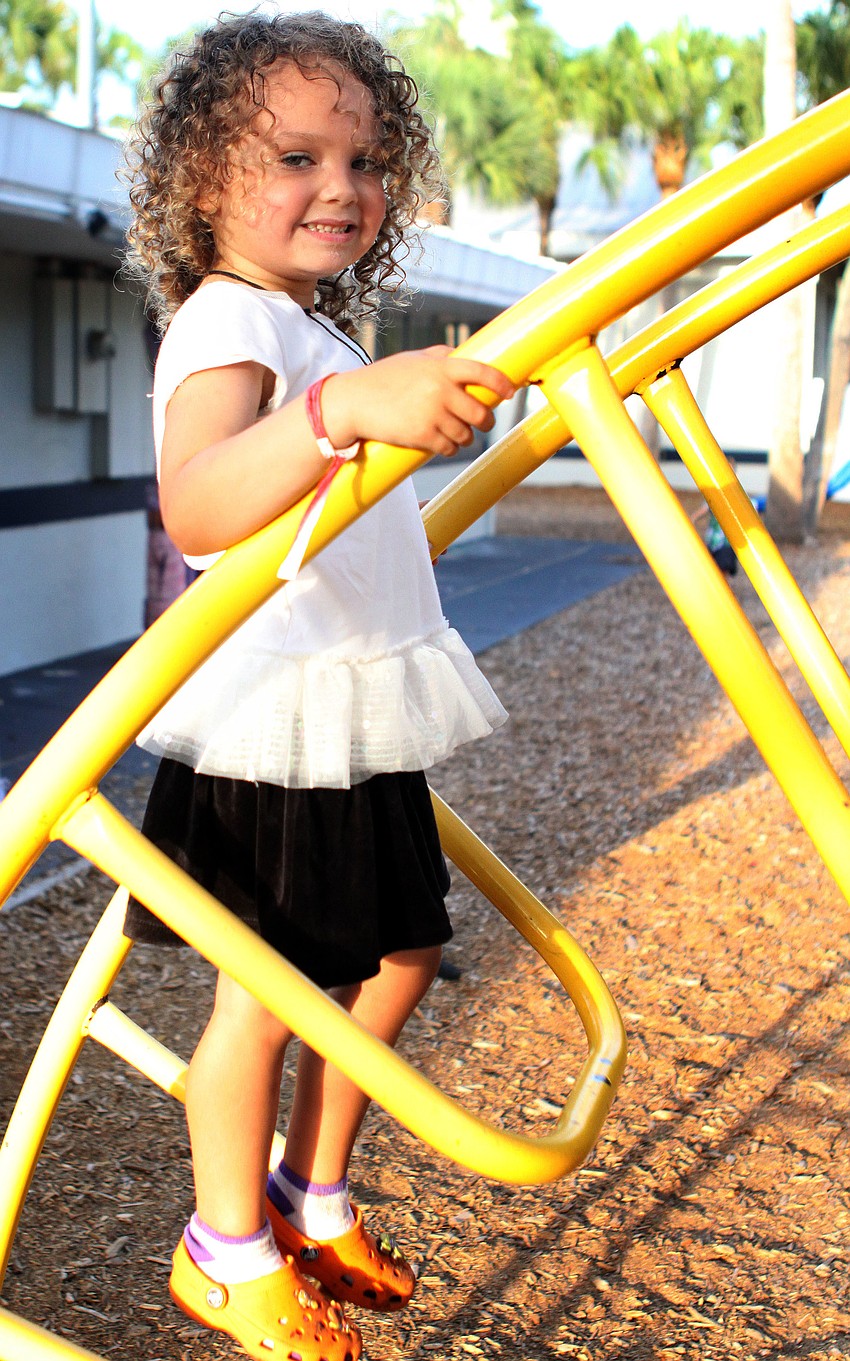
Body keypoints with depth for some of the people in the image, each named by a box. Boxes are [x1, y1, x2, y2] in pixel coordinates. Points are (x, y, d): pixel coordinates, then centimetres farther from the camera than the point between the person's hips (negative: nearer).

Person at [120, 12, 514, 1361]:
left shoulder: (313, 336, 15)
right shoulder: (227, 325, -18)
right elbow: (195, 505, -41)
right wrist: (347, 408, -55)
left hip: (359, 717, 10)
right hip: (278, 722, -10)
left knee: (398, 952, 15)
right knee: (270, 989, 1)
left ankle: (312, 1201, 34)